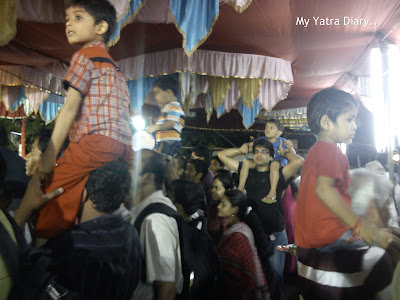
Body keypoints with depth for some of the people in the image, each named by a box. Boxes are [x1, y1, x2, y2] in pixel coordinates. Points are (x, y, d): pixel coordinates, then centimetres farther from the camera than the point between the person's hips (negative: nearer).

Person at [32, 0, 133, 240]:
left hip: (96, 140, -9)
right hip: (123, 145, 9)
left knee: (53, 201, -7)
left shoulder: (85, 55, 4)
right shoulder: (113, 66, 29)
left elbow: (70, 107, -6)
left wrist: (49, 155, -7)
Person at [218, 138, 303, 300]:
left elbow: (299, 161, -21)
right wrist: (242, 149, 7)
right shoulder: (247, 172, 4)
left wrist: (286, 152, -3)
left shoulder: (277, 175, -4)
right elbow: (222, 155, 8)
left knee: (275, 275, 11)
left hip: (275, 235, -2)